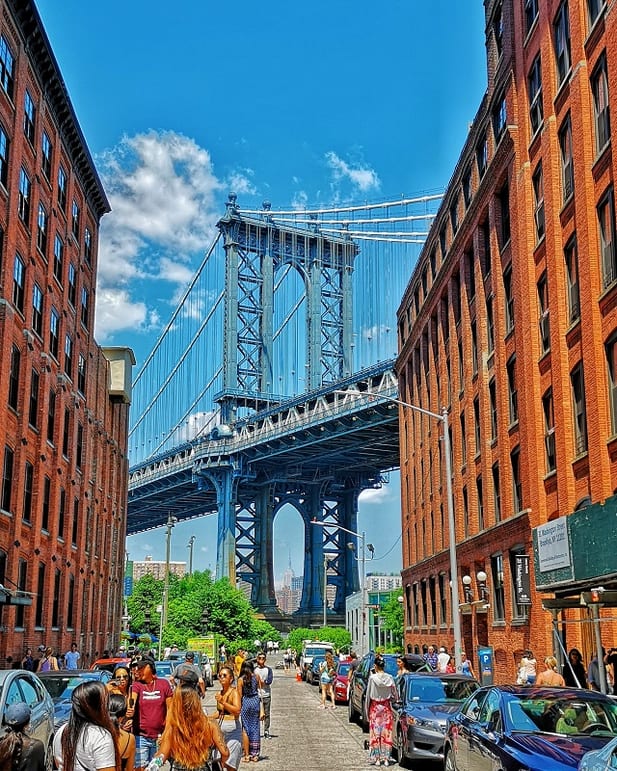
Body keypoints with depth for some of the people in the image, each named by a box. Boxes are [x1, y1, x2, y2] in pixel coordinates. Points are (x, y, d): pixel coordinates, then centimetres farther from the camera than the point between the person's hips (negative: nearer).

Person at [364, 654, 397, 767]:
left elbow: (368, 695, -6)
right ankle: (386, 758, 9)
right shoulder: (390, 678, -5)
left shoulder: (372, 678, -12)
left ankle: (376, 758, 7)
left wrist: (366, 710, 3)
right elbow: (394, 696, 1)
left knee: (375, 733, 5)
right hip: (386, 708, 2)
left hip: (375, 708, -2)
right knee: (386, 733, 7)